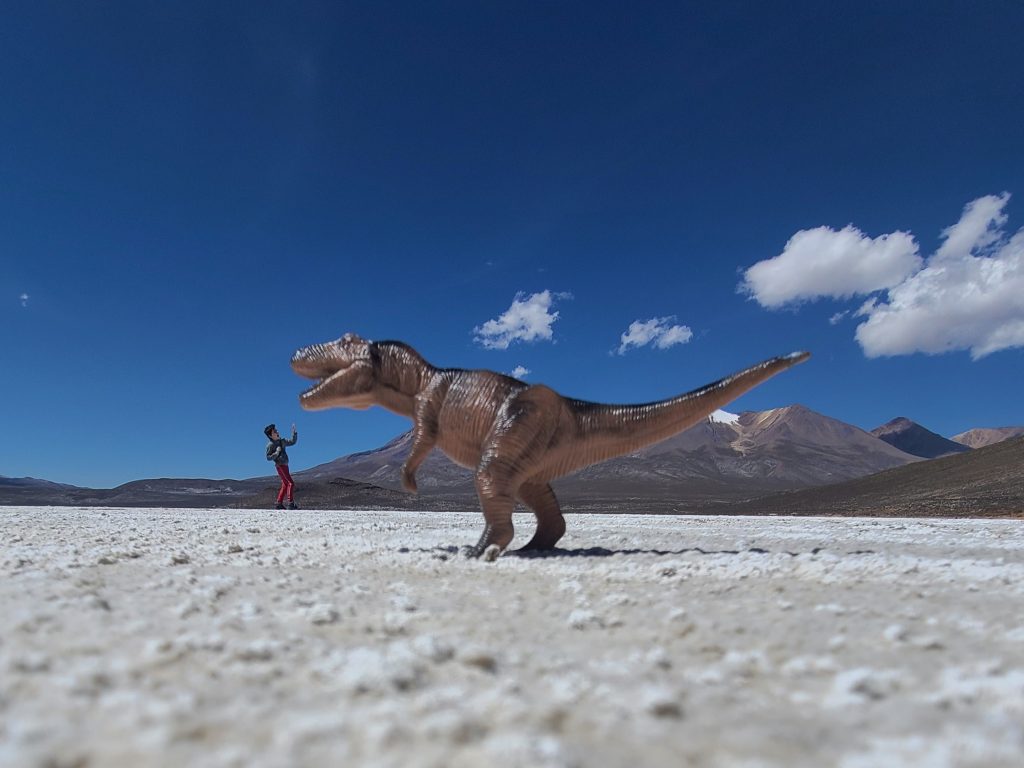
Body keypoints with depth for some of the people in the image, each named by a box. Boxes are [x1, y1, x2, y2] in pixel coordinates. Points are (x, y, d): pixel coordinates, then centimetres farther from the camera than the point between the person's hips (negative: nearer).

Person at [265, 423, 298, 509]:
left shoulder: (282, 441, 11)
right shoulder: (270, 445, -10)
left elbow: (292, 442, 18)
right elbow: (268, 457, -12)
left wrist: (294, 432, 9)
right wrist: (276, 453, -23)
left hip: (285, 465, 9)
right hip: (280, 466, -9)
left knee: (285, 485, 12)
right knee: (291, 483, -15)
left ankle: (279, 504, 17)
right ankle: (291, 504, -18)